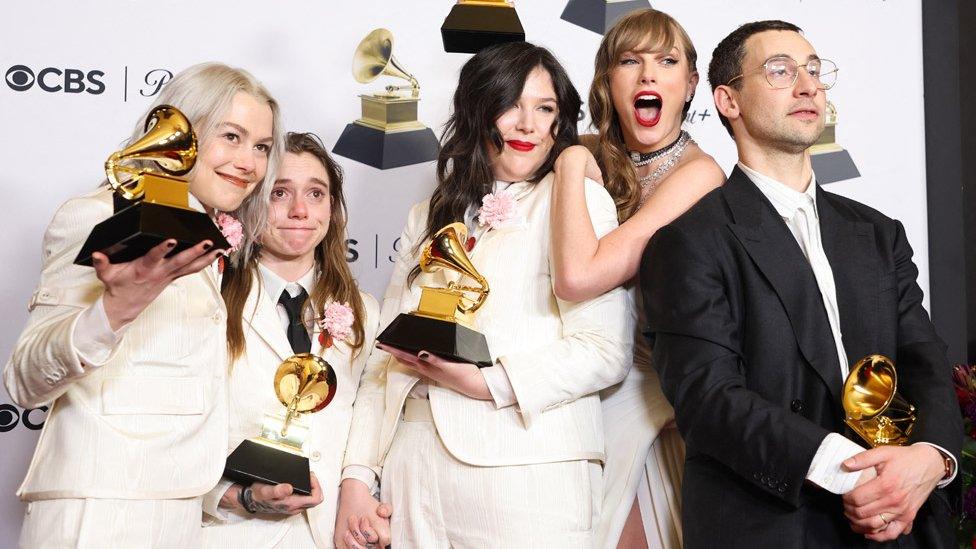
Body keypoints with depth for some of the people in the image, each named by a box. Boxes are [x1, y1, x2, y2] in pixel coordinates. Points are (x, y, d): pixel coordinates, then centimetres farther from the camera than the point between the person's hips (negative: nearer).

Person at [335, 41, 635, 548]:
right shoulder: (427, 219, 17)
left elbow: (606, 352, -9)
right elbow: (386, 356, 13)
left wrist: (487, 381, -19)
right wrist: (357, 475, 2)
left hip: (525, 464, -4)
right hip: (416, 463, 4)